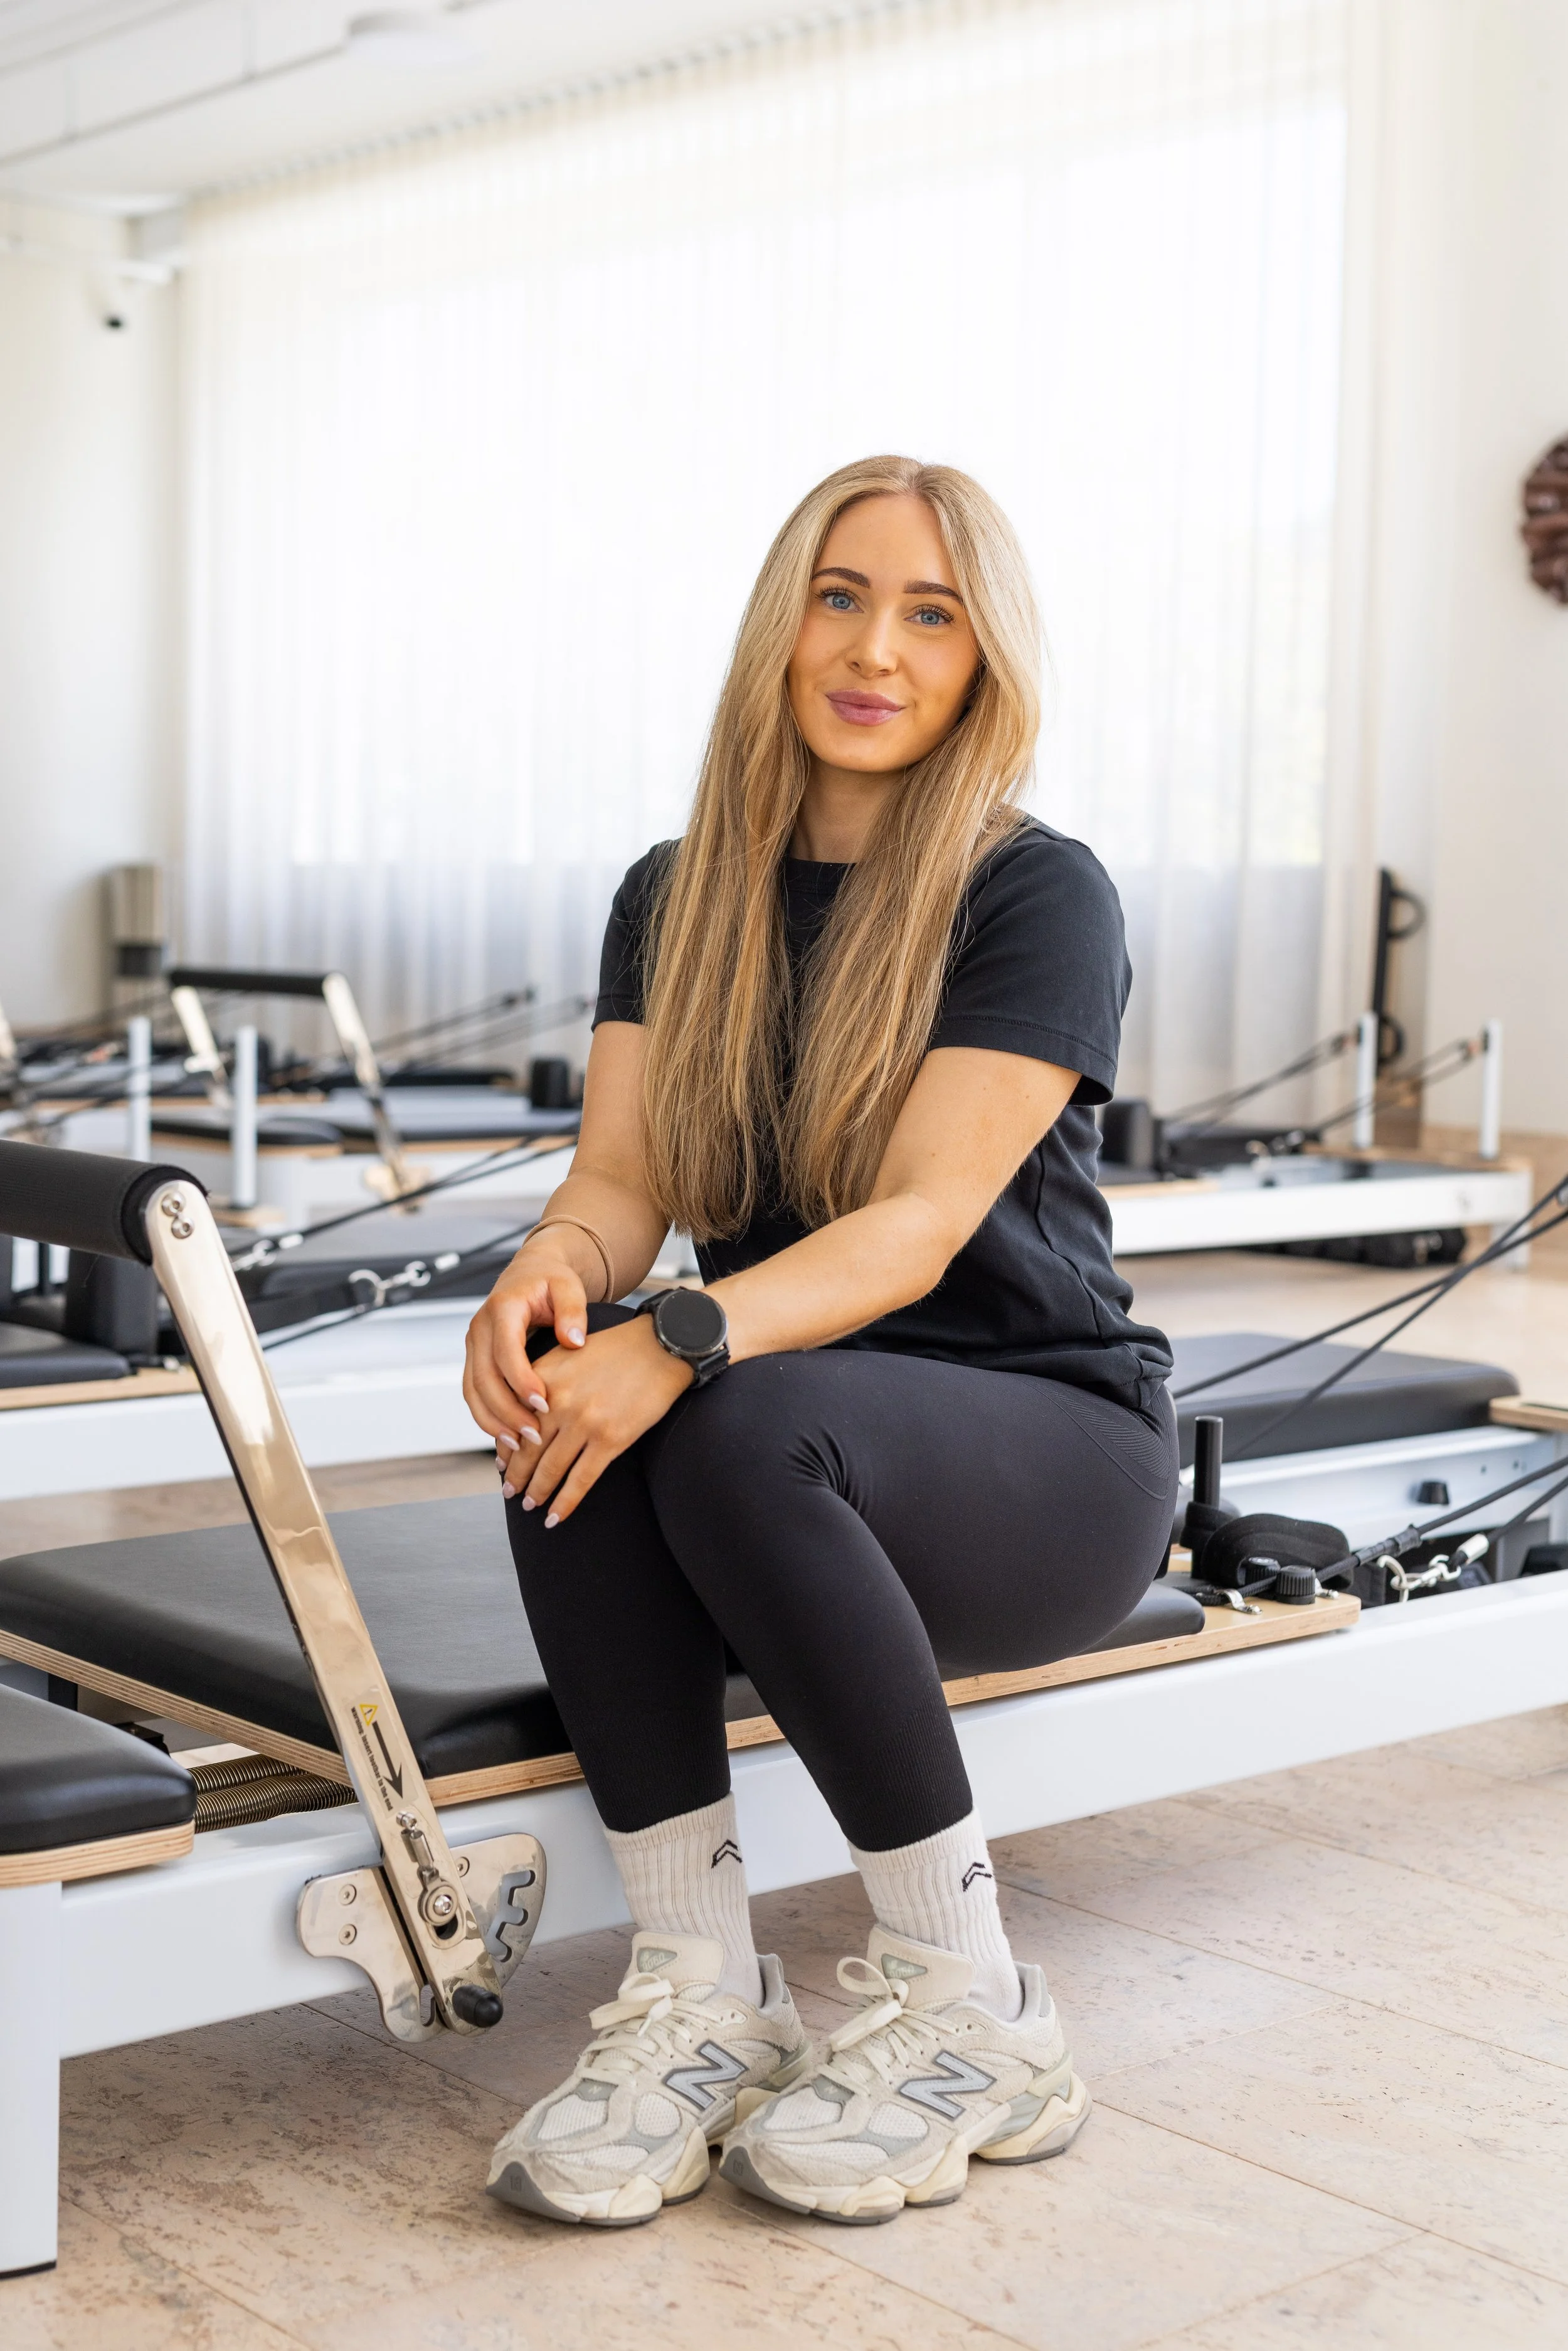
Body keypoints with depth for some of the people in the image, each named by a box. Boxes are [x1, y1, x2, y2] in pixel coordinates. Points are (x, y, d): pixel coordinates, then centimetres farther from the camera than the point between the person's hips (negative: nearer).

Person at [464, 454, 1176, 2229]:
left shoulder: (1040, 896, -9)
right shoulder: (677, 899, 8)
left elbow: (919, 1222, -21)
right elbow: (620, 1181, -3)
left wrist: (686, 1341, -38)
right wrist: (548, 1276, -28)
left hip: (1050, 1448, -4)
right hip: (779, 1472, 4)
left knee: (741, 1425, -35)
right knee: (567, 1400, -28)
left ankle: (966, 2005, -19)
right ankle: (698, 1988, -20)